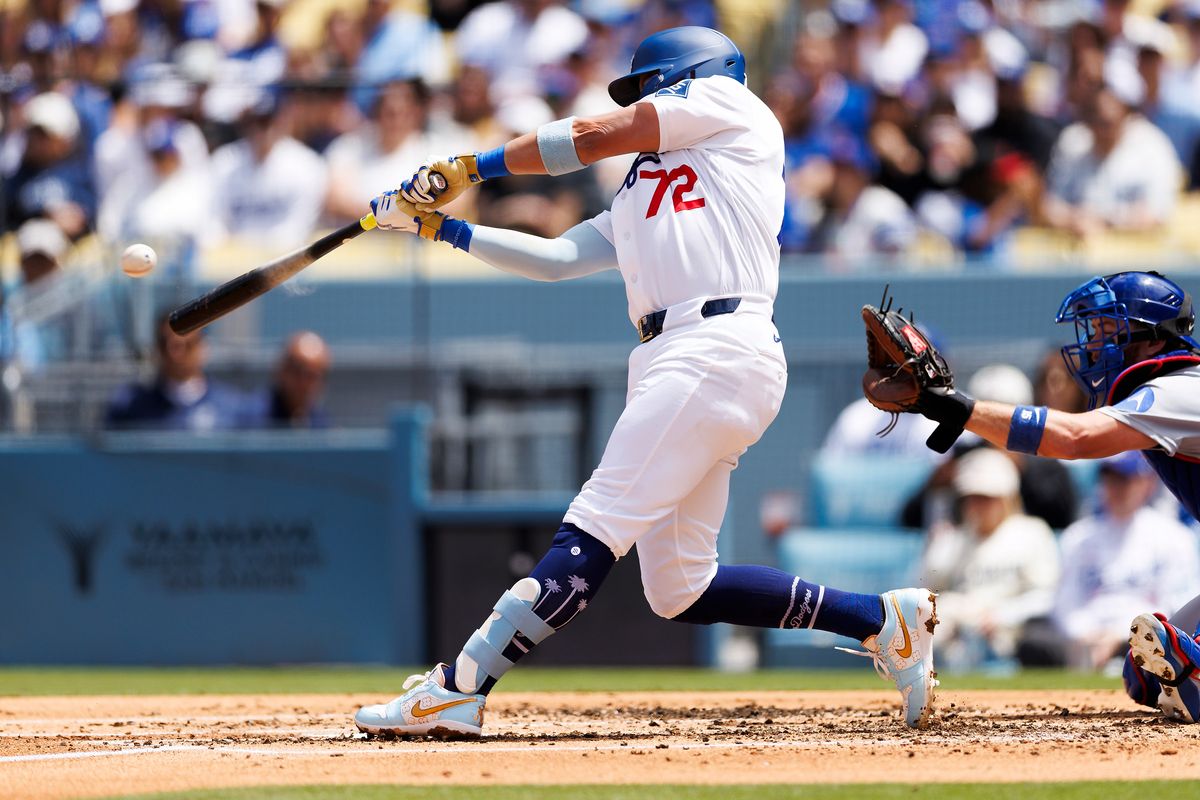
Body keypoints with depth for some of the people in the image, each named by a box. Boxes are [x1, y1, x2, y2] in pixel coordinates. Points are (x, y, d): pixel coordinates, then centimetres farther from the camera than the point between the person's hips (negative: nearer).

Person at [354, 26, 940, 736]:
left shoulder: (729, 102, 11)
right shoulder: (640, 198, 32)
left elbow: (594, 137, 7)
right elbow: (557, 258, 24)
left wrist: (469, 167, 14)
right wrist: (445, 228, 18)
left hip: (720, 350, -9)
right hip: (672, 361, 9)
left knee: (594, 531, -16)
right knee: (681, 590, 5)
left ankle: (459, 690, -24)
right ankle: (885, 620, 10)